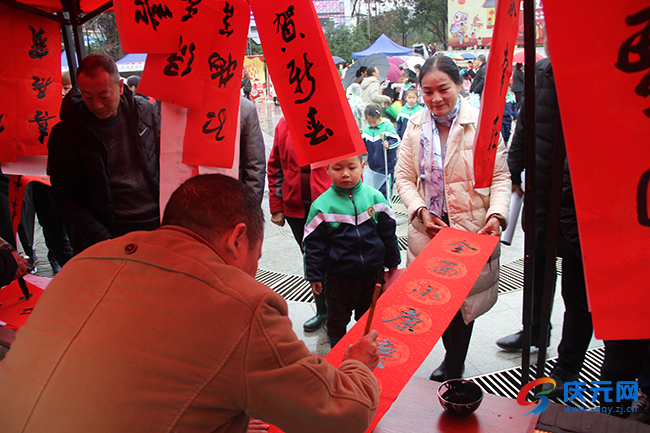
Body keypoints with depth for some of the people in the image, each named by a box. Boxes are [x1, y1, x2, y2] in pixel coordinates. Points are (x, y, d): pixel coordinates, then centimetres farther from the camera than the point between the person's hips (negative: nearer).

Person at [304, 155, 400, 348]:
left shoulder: (374, 197, -6)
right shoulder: (322, 205, -12)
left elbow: (388, 233, 6)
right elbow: (314, 244, -6)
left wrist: (392, 263, 12)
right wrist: (314, 276, -3)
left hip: (373, 273, 2)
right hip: (339, 278, -2)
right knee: (337, 319, 14)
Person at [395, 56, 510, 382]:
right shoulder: (415, 126, 3)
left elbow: (500, 177, -4)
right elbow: (404, 177, 5)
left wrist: (496, 214, -19)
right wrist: (420, 211, -10)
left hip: (473, 231, -3)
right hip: (429, 229, 3)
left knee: (463, 299, 10)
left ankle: (453, 370, 33)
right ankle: (453, 360, 38)